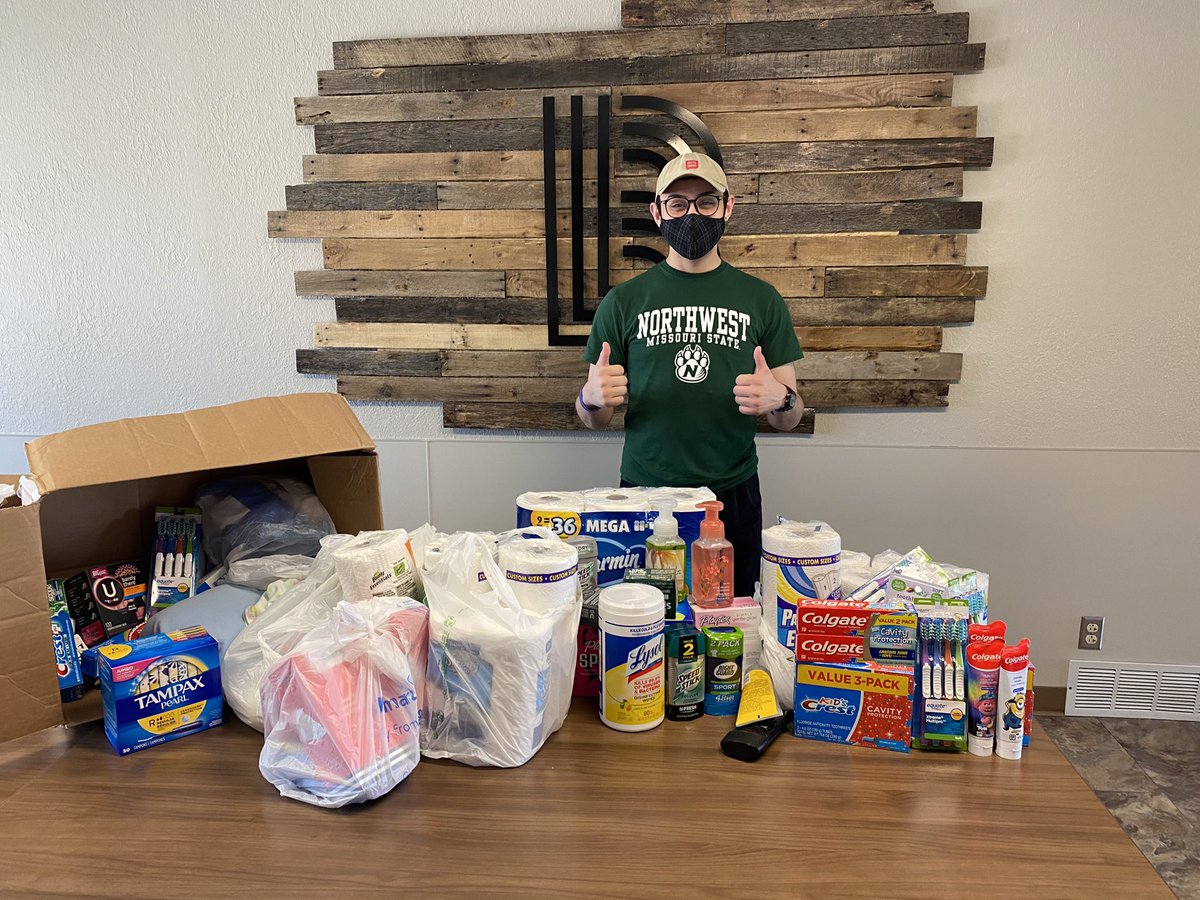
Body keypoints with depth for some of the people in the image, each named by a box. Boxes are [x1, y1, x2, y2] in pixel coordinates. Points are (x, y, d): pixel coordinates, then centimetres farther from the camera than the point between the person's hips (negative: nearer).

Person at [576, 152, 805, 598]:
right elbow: (593, 419, 5)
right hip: (643, 494, 0)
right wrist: (592, 397, -18)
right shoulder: (624, 301, 4)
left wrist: (779, 399, -17)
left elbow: (790, 419, 6)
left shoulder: (761, 300, 6)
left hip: (734, 496, 1)